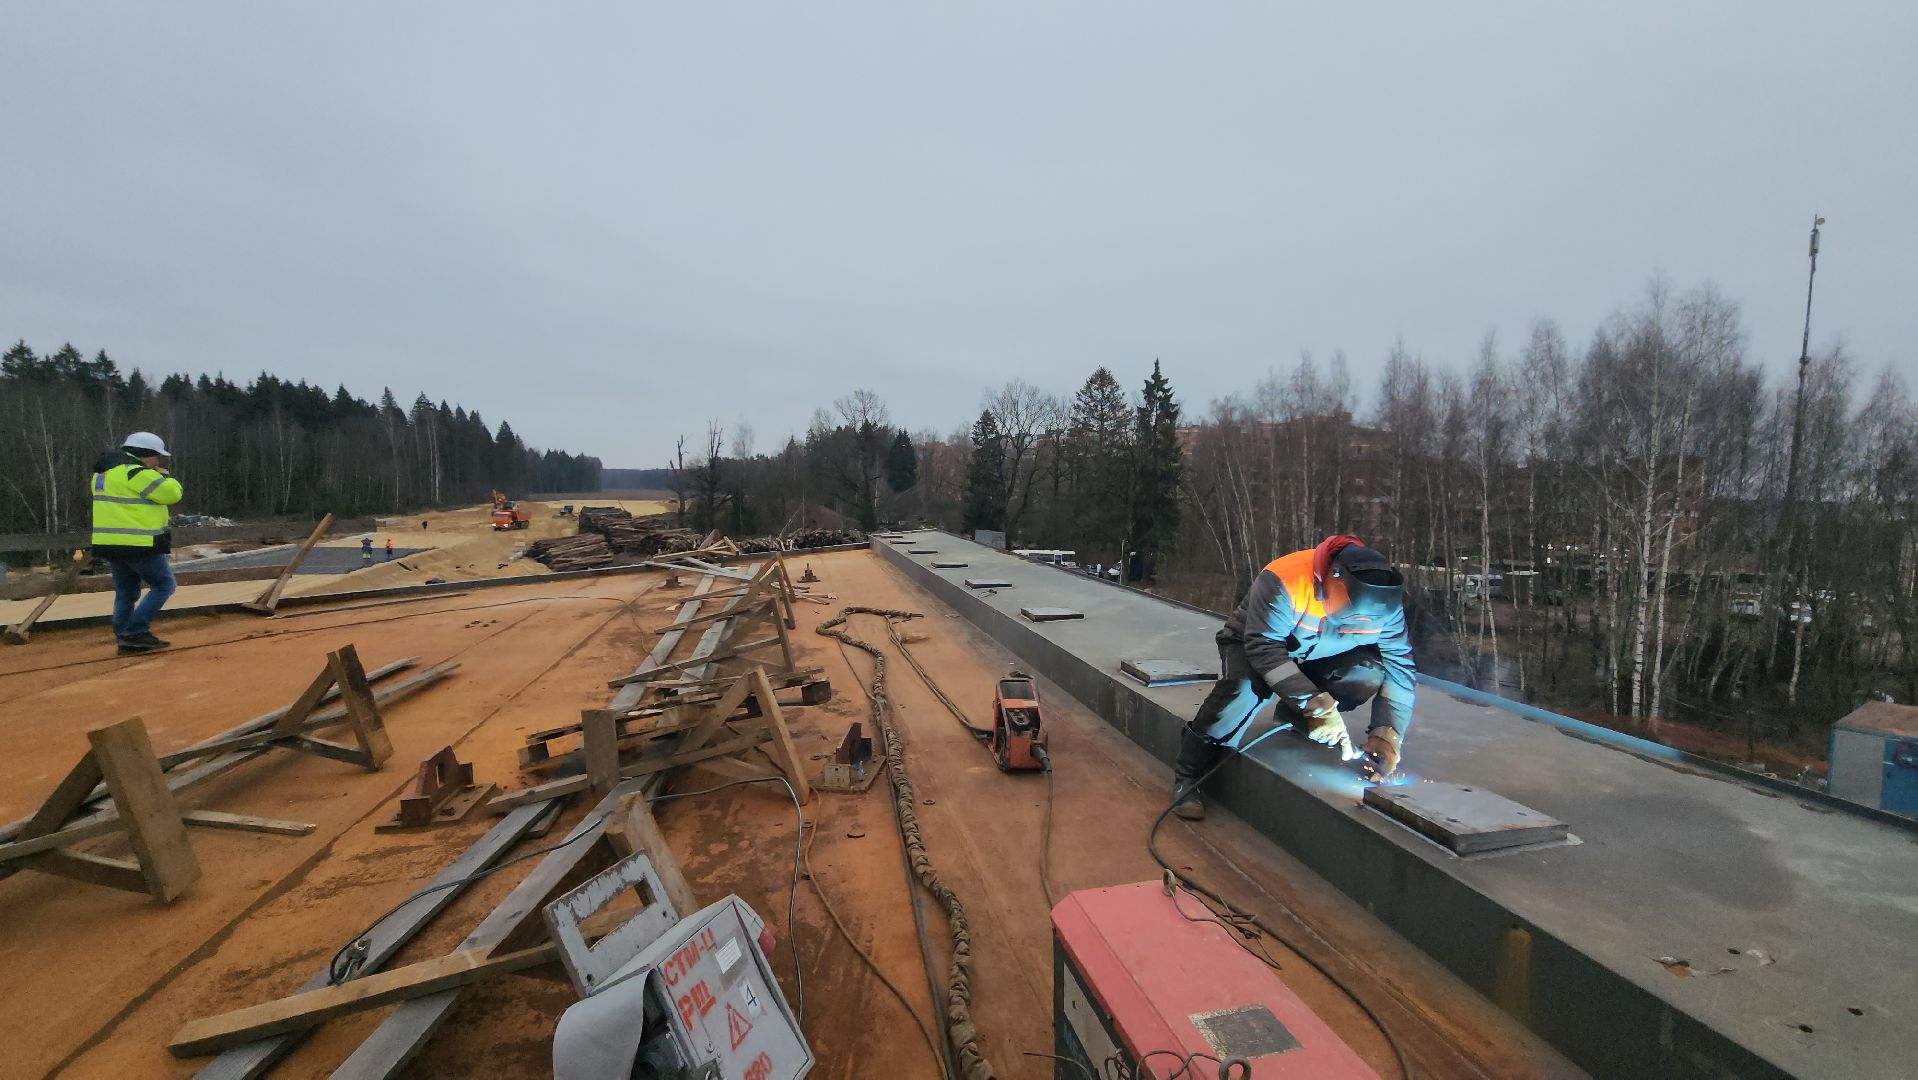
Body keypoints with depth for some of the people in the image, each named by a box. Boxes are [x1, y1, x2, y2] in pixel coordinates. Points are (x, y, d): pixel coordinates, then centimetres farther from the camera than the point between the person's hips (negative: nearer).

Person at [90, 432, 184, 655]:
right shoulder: (135, 473, -15)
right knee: (163, 585, -1)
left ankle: (124, 639, 18)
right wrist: (165, 477, 4)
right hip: (138, 544, -10)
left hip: (109, 543, 10)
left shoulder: (105, 471, 16)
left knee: (126, 591, 16)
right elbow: (172, 494, -15)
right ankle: (136, 631, -7)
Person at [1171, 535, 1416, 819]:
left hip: (1314, 660, 4)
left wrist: (1386, 734, -28)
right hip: (1252, 646, -4)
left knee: (1370, 671, -25)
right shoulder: (1282, 582, -35)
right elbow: (1263, 647, -36)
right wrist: (1317, 704, -41)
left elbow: (1399, 666, -16)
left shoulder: (1383, 602, -20)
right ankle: (1188, 778, -18)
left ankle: (1296, 719, 0)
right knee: (1244, 690, -36)